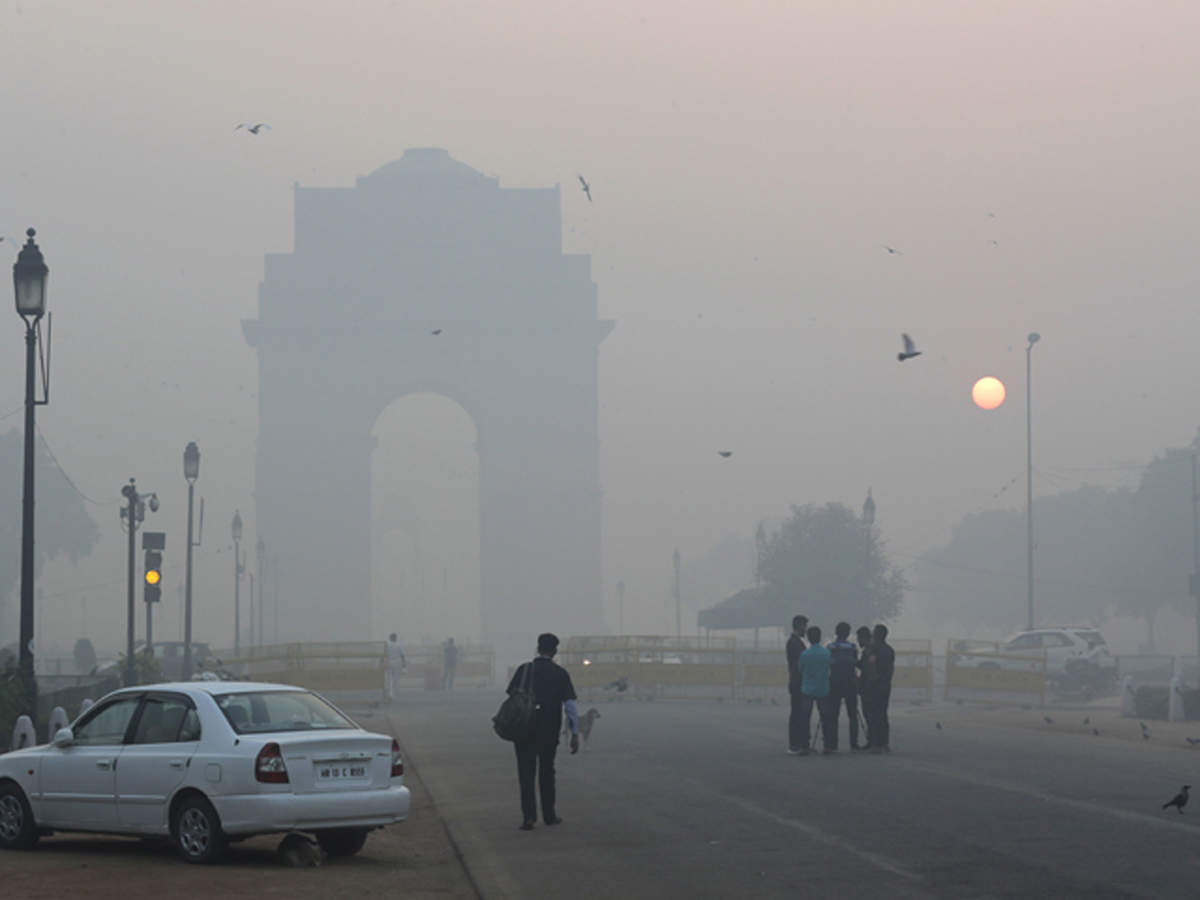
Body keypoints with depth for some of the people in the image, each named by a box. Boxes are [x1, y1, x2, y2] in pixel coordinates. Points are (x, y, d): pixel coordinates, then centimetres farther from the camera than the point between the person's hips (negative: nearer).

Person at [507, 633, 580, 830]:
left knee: (526, 772, 1)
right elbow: (570, 704, -4)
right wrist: (575, 734, -2)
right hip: (550, 730, 1)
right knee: (547, 771, 16)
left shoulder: (524, 670, -1)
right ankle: (549, 815, 23)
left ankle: (529, 816, -11)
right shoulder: (560, 673, -1)